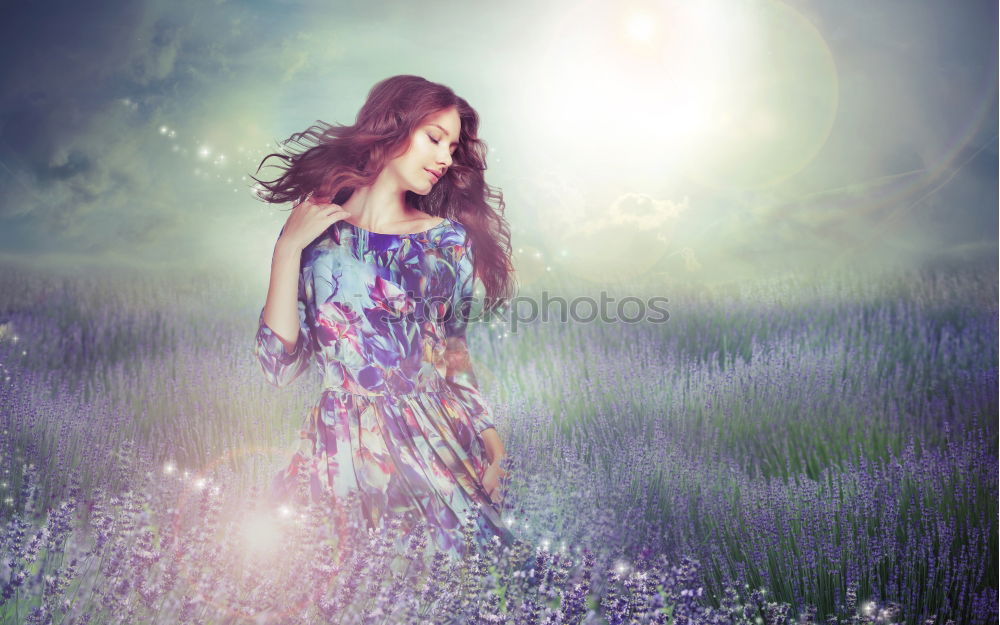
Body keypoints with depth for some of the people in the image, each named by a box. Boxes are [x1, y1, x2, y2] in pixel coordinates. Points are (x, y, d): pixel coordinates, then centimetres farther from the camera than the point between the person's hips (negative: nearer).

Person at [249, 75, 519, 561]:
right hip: (345, 449, -1)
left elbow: (454, 353, 11)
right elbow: (280, 367, -5)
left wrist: (489, 435, -1)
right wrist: (287, 250, -8)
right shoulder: (314, 233, 2)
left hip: (438, 445, 2)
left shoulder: (449, 239, 7)